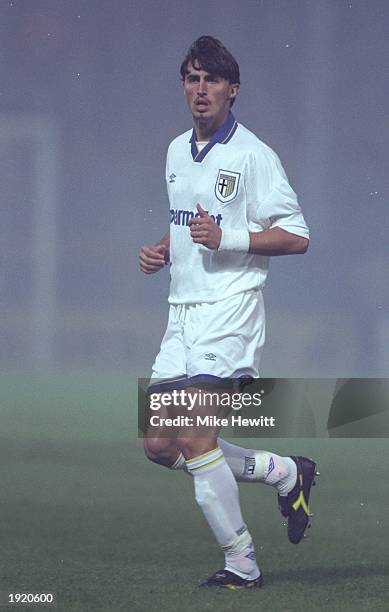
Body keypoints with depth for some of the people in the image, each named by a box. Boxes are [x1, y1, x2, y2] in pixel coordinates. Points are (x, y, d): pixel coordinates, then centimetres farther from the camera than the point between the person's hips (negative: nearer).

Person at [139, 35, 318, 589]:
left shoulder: (252, 155, -8)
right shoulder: (177, 152, 15)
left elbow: (297, 236, -8)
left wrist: (226, 238, -19)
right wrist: (162, 252, 9)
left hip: (229, 310, -8)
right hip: (183, 312, 8)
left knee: (195, 442, -17)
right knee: (160, 445, 2)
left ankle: (241, 563, -5)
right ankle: (283, 472, 19)